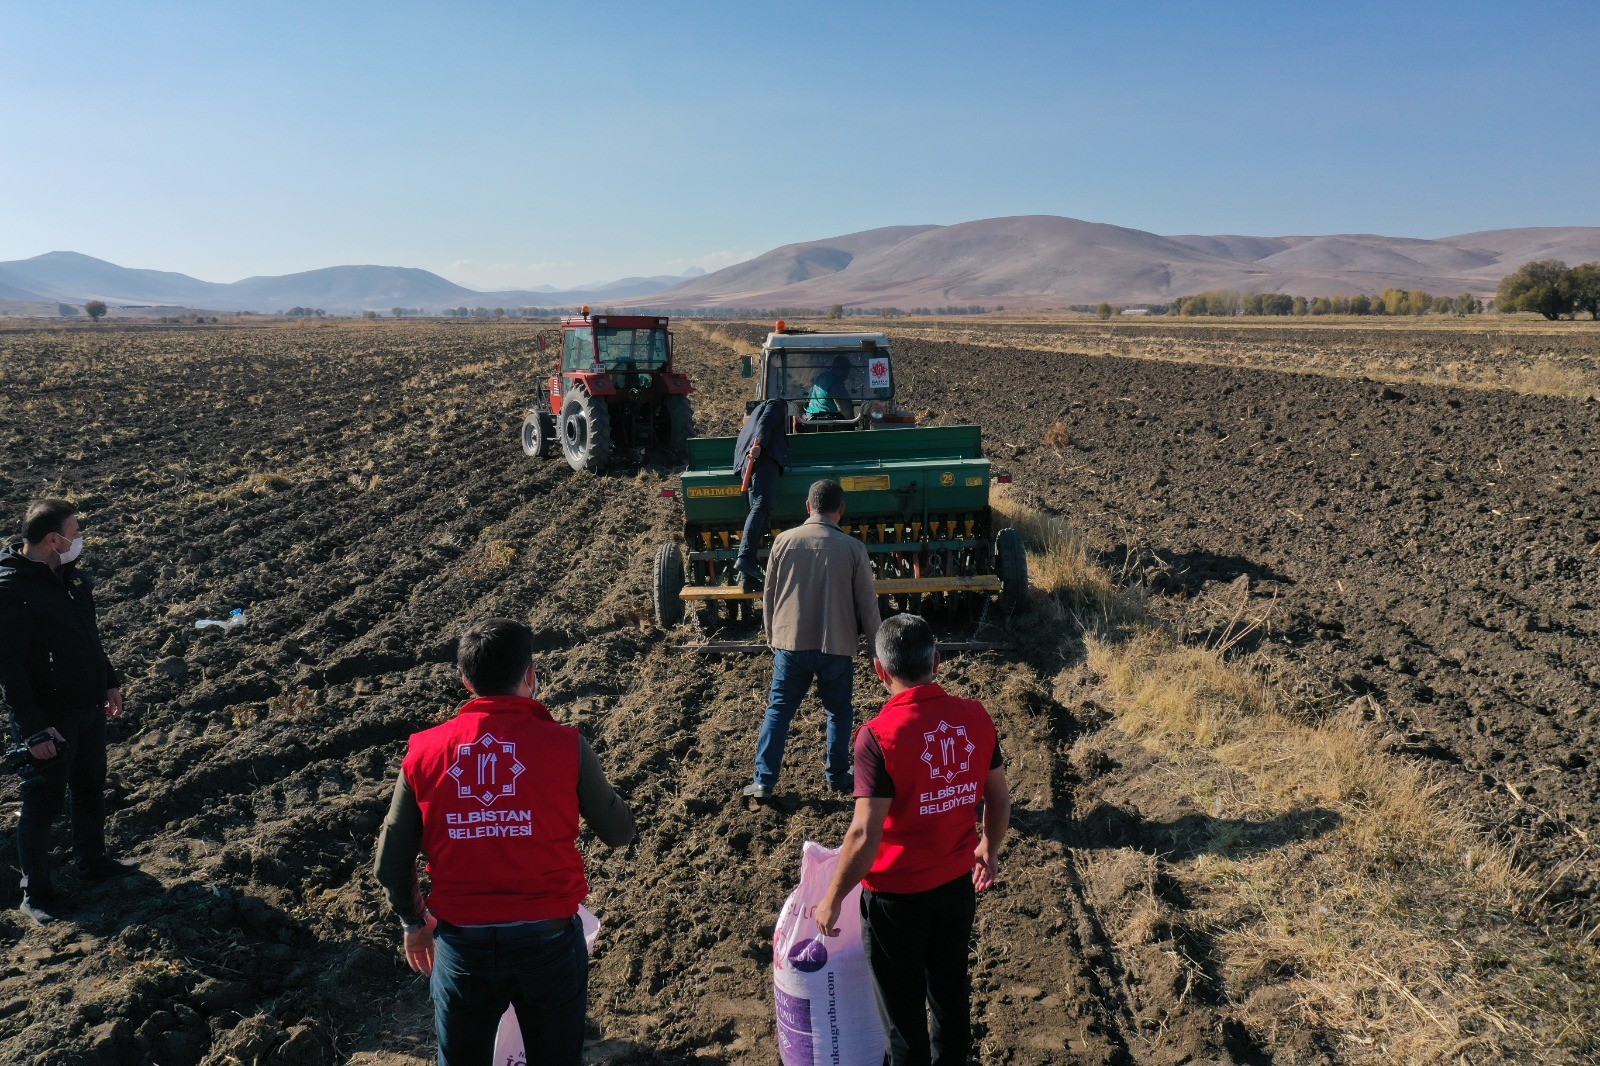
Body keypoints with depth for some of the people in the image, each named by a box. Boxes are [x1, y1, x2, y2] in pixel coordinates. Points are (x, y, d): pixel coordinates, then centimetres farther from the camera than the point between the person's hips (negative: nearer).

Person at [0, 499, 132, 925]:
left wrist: (110, 682, 18)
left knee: (90, 787, 21)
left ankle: (93, 861, 40)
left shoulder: (71, 575, 2)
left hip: (89, 707, 8)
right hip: (50, 719, -8)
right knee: (44, 804, 6)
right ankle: (36, 892, 22)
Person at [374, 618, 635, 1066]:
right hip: (548, 939, -1)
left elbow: (390, 864, 0)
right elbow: (619, 832, 0)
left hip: (462, 943, 2)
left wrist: (413, 921, 19)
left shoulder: (424, 751, -6)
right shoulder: (565, 746, -13)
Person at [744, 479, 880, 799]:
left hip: (790, 643, 1)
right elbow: (867, 603, -3)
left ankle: (764, 781, 12)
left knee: (777, 711, 11)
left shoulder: (784, 541, -4)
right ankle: (837, 778, 26)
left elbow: (768, 595, 3)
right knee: (839, 713, 17)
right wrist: (876, 645, 10)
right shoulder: (853, 548, -8)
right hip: (836, 646, -1)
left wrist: (772, 637, 16)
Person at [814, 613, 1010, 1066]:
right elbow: (999, 801, 1)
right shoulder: (975, 717, -9)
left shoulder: (879, 735, -26)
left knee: (903, 1005, 16)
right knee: (951, 987, 27)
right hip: (957, 882, 5)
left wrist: (832, 900, -12)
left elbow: (866, 834, -26)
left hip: (897, 893, -5)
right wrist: (989, 850, 20)